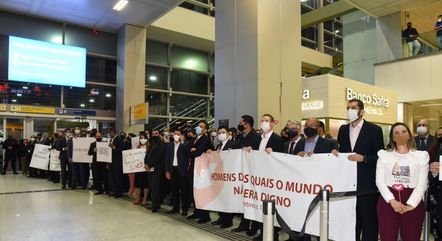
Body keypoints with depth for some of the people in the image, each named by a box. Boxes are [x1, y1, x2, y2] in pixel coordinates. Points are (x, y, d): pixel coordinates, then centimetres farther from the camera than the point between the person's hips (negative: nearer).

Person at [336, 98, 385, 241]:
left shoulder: (374, 130, -5)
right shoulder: (343, 129, 9)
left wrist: (363, 158, -21)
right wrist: (336, 153, -7)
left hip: (367, 183, -4)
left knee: (368, 219, 7)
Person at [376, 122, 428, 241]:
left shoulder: (421, 155, 7)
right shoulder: (384, 155, 7)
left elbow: (422, 183, -1)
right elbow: (379, 181, -1)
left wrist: (411, 204, -12)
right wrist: (392, 200, -13)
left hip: (414, 203, 0)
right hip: (388, 201, 0)